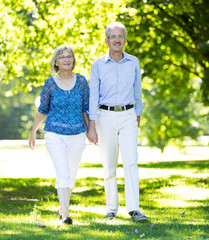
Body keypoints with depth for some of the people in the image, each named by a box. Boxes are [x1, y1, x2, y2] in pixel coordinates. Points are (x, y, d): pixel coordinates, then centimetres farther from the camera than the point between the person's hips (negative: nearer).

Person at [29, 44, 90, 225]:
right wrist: (33, 133, 14)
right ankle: (65, 215, -18)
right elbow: (43, 110, 9)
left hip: (77, 135, 2)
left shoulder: (81, 81, 0)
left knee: (71, 175, 13)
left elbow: (86, 108, 7)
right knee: (63, 173, -16)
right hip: (55, 135, -2)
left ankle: (62, 207, 35)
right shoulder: (50, 84, -3)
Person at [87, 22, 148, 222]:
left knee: (131, 161, -13)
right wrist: (91, 127, -8)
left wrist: (138, 116, 21)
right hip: (106, 116, 0)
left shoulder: (133, 63, 6)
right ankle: (111, 208, 17)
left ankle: (134, 209, -18)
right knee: (109, 165, 4)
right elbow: (93, 96, -2)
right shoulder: (98, 65, 0)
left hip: (128, 116, 1)